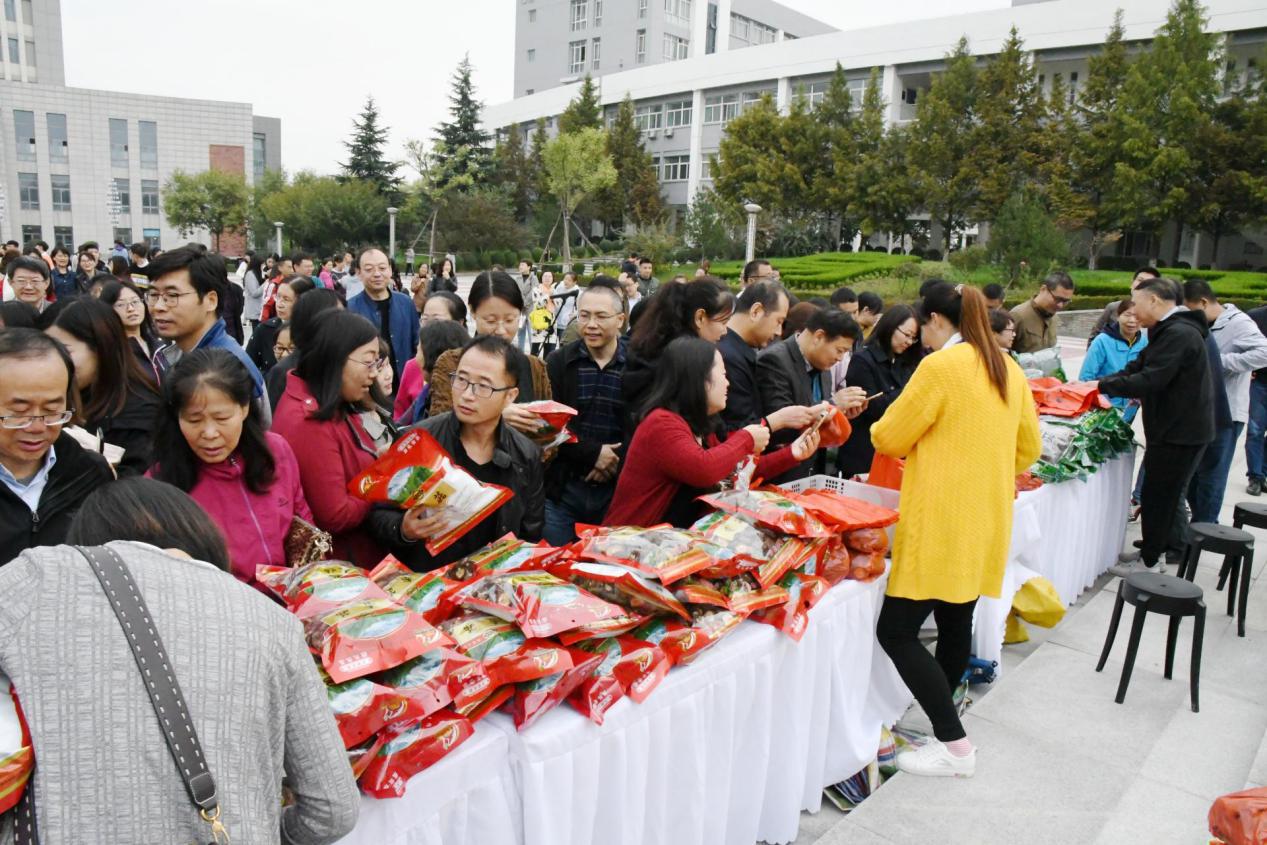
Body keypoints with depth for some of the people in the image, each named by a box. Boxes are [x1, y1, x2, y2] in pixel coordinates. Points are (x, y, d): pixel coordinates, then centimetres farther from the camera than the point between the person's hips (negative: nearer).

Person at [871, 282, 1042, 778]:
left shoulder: (940, 367, -14)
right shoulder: (1008, 369, 10)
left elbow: (889, 439, -8)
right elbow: (1029, 448, 16)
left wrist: (882, 427, 14)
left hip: (941, 522, -9)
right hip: (986, 519, 9)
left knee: (896, 631, -4)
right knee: (956, 622, 18)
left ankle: (955, 746, 0)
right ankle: (939, 718, 31)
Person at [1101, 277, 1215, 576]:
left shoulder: (1179, 334, -21)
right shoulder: (1170, 331, 13)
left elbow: (1150, 381, -27)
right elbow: (1137, 367, 11)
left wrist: (1103, 384, -18)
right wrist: (1101, 384, -2)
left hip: (1179, 432, -10)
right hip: (1179, 428, 10)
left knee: (1157, 495, -1)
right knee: (1165, 495, 17)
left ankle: (1149, 562, 10)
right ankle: (1157, 550, 27)